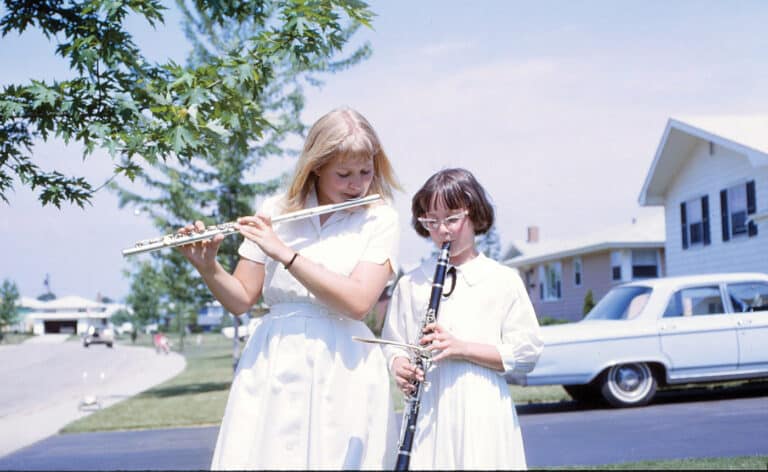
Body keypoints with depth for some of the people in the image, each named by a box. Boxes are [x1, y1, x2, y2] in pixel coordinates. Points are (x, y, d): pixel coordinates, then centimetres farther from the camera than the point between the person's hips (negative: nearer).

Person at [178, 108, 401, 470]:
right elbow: (240, 300, 7)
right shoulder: (275, 213, 5)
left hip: (342, 375, -2)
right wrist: (206, 267, -12)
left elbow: (358, 302, -16)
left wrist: (284, 253, -19)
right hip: (270, 370, 2)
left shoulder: (380, 220, -2)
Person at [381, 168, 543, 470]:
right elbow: (393, 344, 15)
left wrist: (462, 347, -13)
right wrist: (399, 366, -9)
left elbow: (526, 354, -1)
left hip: (482, 412, -2)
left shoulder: (503, 280, 3)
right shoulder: (410, 284, 11)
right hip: (427, 411, 2)